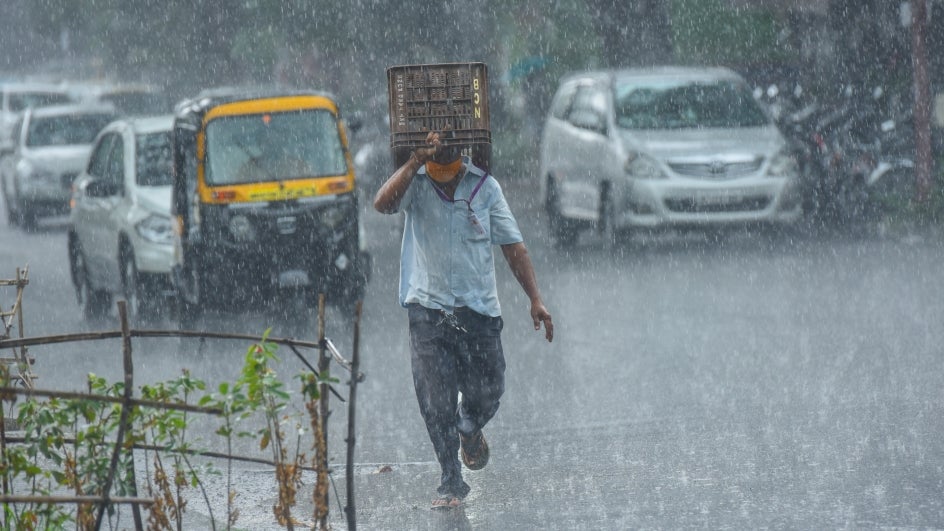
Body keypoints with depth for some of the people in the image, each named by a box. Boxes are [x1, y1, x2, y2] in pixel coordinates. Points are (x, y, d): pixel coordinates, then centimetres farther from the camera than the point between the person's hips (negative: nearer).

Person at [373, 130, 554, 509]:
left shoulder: (484, 186, 2)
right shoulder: (415, 183, -1)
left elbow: (512, 246, 5)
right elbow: (383, 203, -22)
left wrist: (535, 300, -1)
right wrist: (416, 161, -28)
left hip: (479, 308, 1)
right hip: (427, 308, -1)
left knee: (486, 396, 6)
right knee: (435, 404, -4)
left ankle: (469, 432, 41)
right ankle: (451, 482, 7)